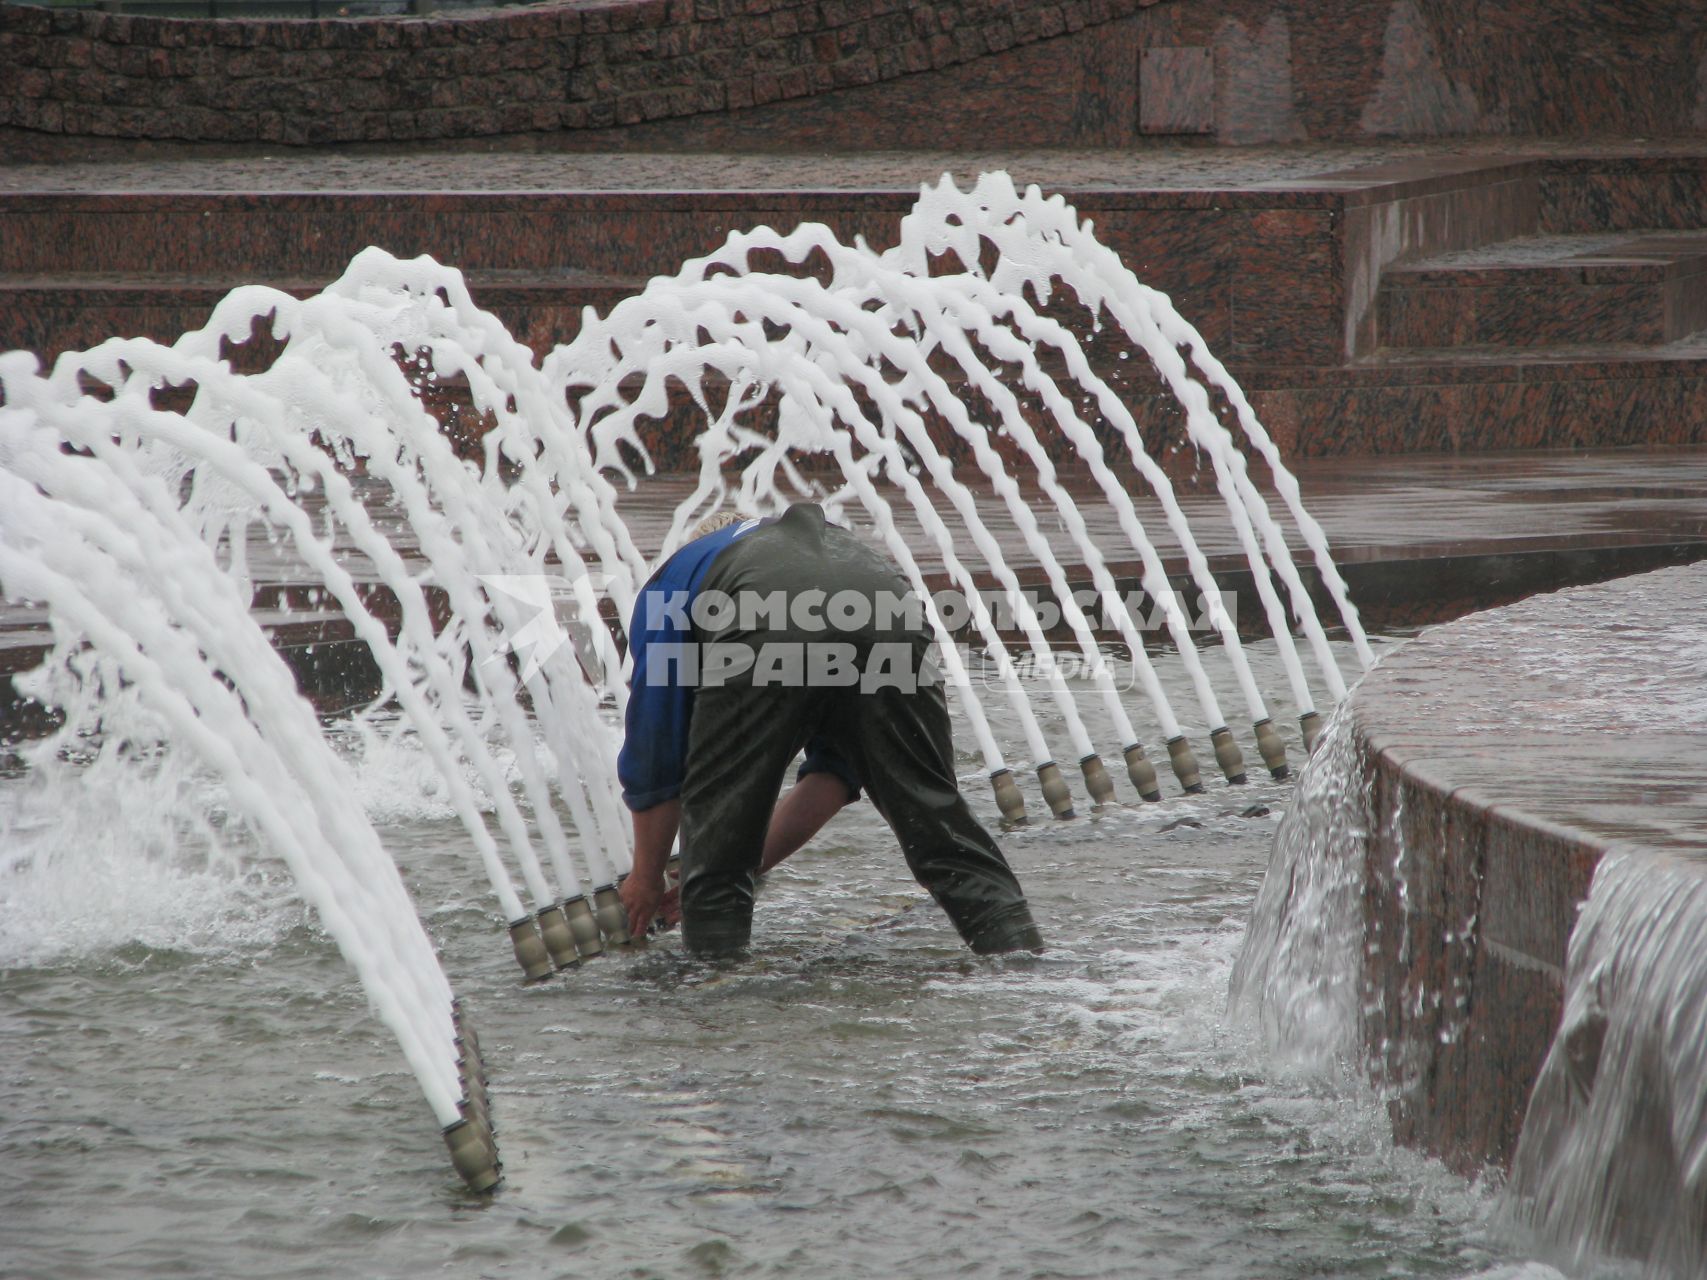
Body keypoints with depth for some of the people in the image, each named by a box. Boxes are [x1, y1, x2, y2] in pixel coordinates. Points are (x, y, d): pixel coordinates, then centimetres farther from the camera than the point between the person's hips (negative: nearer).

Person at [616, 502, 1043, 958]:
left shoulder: (673, 580, 37)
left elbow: (656, 744, 33)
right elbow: (836, 771, 42)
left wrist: (647, 876, 44)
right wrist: (756, 861, 49)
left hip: (765, 631, -3)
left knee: (718, 807, 16)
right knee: (934, 814, 14)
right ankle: (1019, 949, 7)